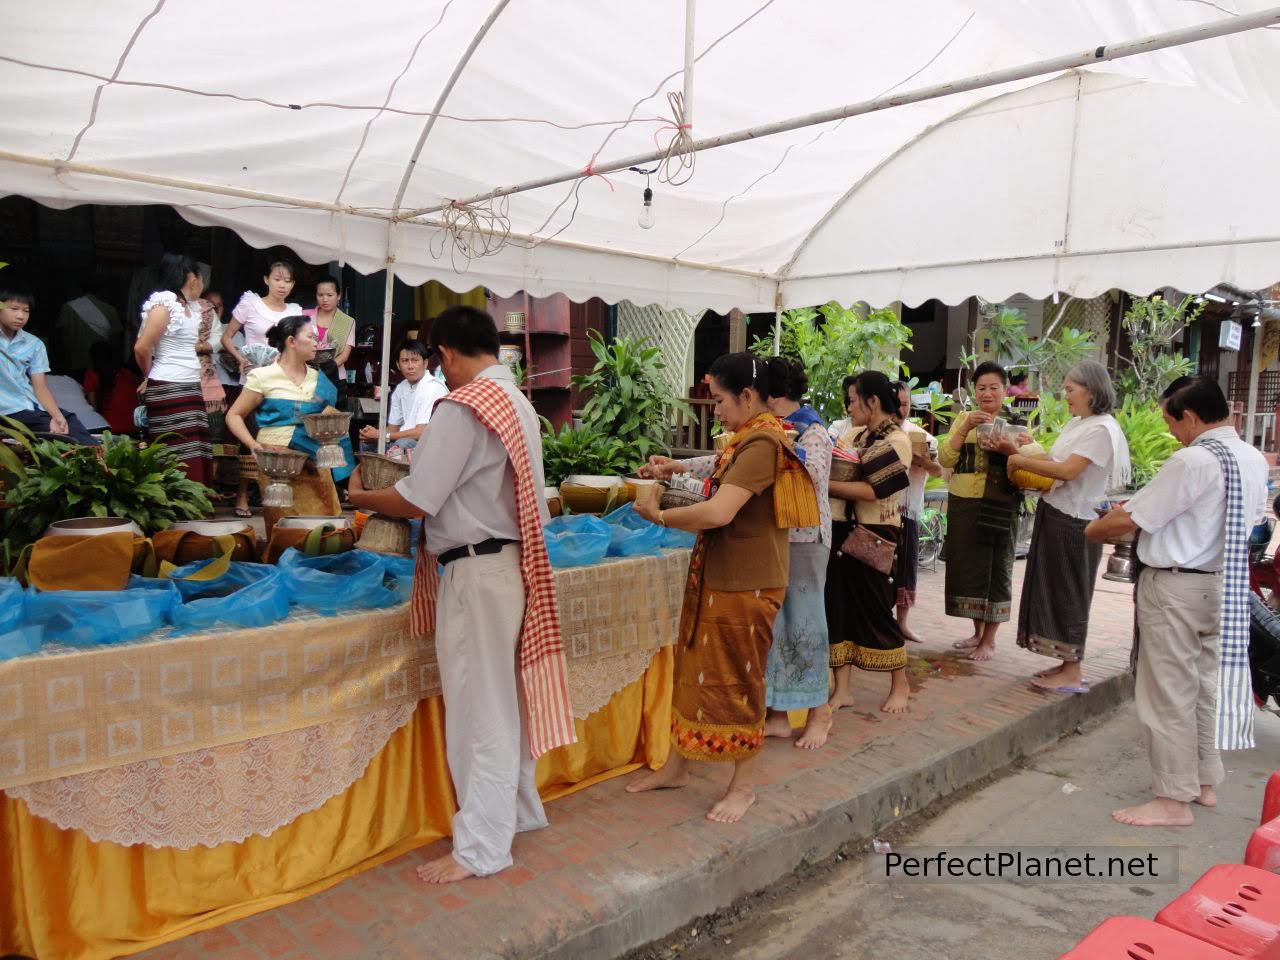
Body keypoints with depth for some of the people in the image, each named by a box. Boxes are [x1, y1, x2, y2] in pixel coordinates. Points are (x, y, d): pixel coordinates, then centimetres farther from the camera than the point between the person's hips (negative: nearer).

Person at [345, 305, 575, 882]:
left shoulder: (463, 407, -17)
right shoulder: (518, 403, 10)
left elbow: (416, 501, -17)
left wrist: (360, 496, 1)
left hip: (475, 570, -9)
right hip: (508, 562, 9)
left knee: (478, 709, 1)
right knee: (503, 698, 20)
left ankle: (480, 848, 14)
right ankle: (517, 810, 36)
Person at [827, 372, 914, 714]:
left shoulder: (897, 441, -11)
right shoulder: (853, 434, 11)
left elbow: (871, 490, -20)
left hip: (874, 536, -6)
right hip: (843, 532, 6)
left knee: (876, 610, 4)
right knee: (838, 607, 6)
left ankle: (900, 686, 25)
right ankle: (842, 689, 16)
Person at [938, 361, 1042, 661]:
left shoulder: (1016, 423, 2)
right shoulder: (963, 419, 9)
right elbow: (945, 459, -3)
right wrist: (966, 427, -15)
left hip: (998, 507, -3)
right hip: (963, 505, 3)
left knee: (996, 568, 2)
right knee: (967, 566, 8)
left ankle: (989, 639, 13)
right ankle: (977, 632, 25)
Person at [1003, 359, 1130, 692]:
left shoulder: (1102, 429, -16)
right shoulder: (1075, 424, 12)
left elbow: (1067, 470, -24)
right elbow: (1052, 463, 13)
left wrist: (1021, 461, -16)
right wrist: (1017, 453, 3)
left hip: (1073, 522, -9)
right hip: (1053, 515, 9)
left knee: (1068, 595, -1)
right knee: (1054, 590, 13)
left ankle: (1072, 674, 10)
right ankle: (1065, 663, 24)